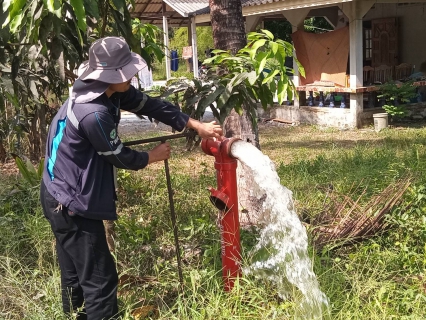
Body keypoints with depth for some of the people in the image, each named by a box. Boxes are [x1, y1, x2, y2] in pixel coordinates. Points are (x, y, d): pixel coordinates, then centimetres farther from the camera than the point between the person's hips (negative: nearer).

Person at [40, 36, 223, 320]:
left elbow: (150, 105, 5)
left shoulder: (110, 91, -2)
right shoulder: (93, 114, -30)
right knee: (99, 279, 0)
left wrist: (197, 126, 4)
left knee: (76, 275, 24)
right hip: (72, 204, -10)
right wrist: (153, 157, 3)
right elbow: (120, 158, -17)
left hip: (63, 198, 10)